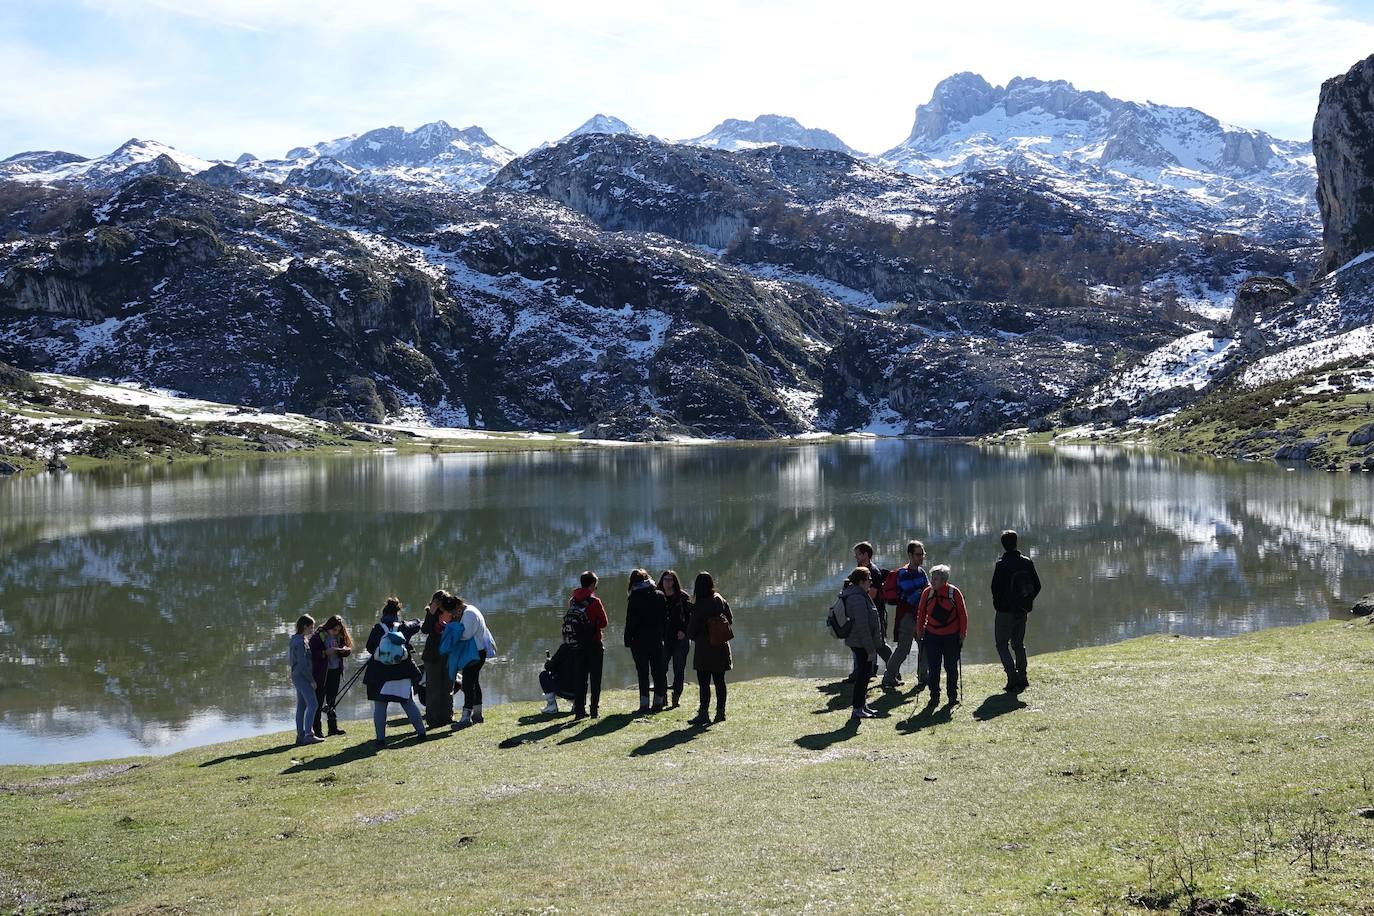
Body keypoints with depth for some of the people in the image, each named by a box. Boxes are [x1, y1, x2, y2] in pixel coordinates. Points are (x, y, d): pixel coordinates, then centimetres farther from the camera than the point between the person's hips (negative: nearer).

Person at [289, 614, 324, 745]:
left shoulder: (297, 639, 15)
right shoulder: (301, 642, -16)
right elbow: (302, 664, -20)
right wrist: (311, 680, -15)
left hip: (298, 676, 10)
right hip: (302, 677, -10)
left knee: (301, 706, 10)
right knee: (312, 703, -14)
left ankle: (300, 735, 12)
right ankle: (308, 734, -19)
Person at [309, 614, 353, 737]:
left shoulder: (340, 636, 5)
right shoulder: (318, 636, -11)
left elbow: (349, 650, 8)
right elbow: (312, 653, -15)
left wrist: (345, 650, -13)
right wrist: (326, 653, -24)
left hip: (335, 672, 6)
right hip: (321, 674, -6)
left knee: (332, 701, 15)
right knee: (318, 702, -3)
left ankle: (333, 727, 22)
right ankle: (317, 730, -1)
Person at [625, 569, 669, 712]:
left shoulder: (634, 598, -7)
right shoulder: (660, 595, 5)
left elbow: (630, 621, -8)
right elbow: (665, 619, 7)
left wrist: (628, 640, -4)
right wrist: (664, 635, 12)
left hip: (640, 640, -3)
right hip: (657, 639, 3)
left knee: (642, 673, 0)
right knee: (658, 671, 10)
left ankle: (644, 703, -5)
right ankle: (659, 701, 11)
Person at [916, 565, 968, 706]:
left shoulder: (954, 593, -6)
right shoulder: (927, 593, -2)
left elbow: (963, 614, 0)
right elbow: (921, 613, 8)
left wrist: (962, 633, -1)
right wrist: (919, 631, 6)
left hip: (951, 636, -2)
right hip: (932, 636, 2)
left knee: (951, 668, 5)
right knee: (933, 668, 2)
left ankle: (953, 695, 18)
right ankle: (934, 696, 11)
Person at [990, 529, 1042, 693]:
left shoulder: (1001, 565, -16)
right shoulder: (1027, 562, 0)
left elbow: (996, 589, -17)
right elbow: (1037, 586, 5)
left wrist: (998, 605, -1)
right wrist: (1027, 602, 14)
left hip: (1005, 611, -5)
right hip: (1022, 611, 5)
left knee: (1002, 644, 4)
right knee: (1019, 644, 17)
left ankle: (1013, 678, -9)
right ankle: (1022, 678, 15)